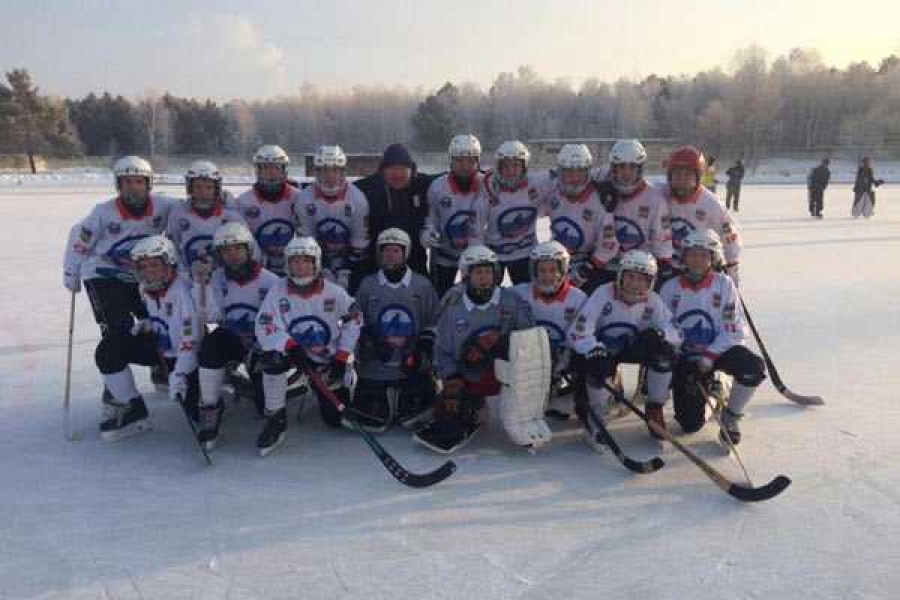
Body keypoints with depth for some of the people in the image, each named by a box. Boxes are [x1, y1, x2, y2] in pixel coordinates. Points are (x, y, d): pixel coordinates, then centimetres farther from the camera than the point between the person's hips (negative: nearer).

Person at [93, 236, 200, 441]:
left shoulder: (183, 289, -27)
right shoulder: (145, 288, -2)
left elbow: (190, 337, -30)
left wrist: (179, 374, -36)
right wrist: (146, 324, -3)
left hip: (184, 356, -7)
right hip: (159, 346, 7)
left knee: (198, 414, -17)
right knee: (107, 350, -13)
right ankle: (131, 409, 1)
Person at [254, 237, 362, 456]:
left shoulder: (333, 292, -13)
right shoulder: (278, 290, -14)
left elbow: (354, 319, -2)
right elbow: (264, 329, -20)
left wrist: (343, 357, -7)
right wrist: (291, 345, -38)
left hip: (329, 360, 0)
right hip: (296, 354, 0)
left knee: (337, 418, 0)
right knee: (273, 357, -35)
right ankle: (275, 419, -17)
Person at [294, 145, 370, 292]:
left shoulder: (357, 198, -14)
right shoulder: (304, 199, -12)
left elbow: (360, 241, -10)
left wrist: (346, 274, -12)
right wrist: (323, 272, -12)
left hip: (347, 259, -1)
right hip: (318, 262, 1)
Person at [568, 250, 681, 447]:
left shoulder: (652, 301, -9)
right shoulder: (603, 294, -21)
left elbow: (676, 335, -14)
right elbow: (577, 332, -29)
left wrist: (659, 333, -37)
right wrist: (595, 352, -47)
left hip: (631, 348, 4)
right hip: (599, 349, -4)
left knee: (665, 352, -21)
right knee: (601, 367, -35)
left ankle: (655, 409, -1)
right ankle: (596, 420, -10)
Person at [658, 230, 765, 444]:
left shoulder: (724, 285, -3)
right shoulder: (671, 288, 0)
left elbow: (734, 330, -8)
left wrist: (710, 356, -19)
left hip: (718, 349, 1)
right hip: (684, 355, 0)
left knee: (754, 367, -31)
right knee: (691, 424, -12)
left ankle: (731, 417, -4)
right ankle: (704, 396, 26)